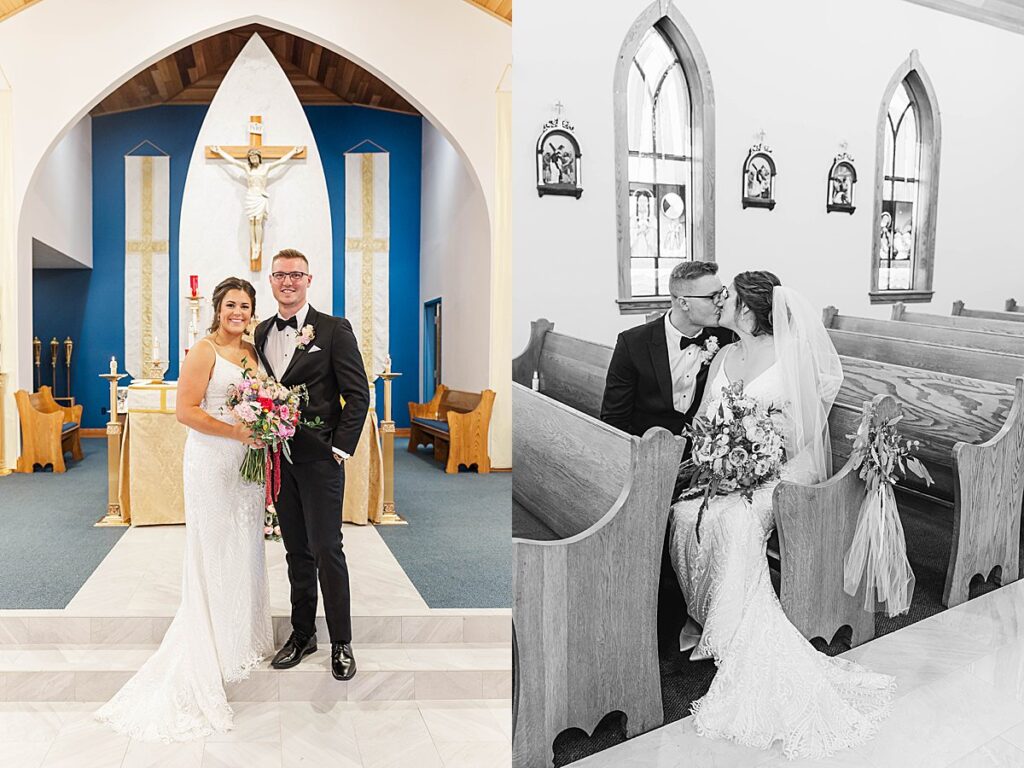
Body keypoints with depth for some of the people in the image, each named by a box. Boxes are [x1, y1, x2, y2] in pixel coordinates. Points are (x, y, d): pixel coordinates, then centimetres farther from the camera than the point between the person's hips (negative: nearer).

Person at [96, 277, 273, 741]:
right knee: (214, 553, 3)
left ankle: (243, 638, 29)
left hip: (247, 462, 7)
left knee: (245, 549, 14)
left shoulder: (252, 352, 11)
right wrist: (235, 431, -21)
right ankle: (213, 652, 17)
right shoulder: (204, 351, -10)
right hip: (212, 463, -7)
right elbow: (186, 410, -16)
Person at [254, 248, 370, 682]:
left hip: (319, 459, -5)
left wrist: (341, 449, -11)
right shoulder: (261, 333, 11)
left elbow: (358, 394, -7)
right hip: (278, 458, 5)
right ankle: (302, 634, 27)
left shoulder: (334, 330, -6)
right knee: (296, 551, 14)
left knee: (327, 550, -1)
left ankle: (341, 643, 12)